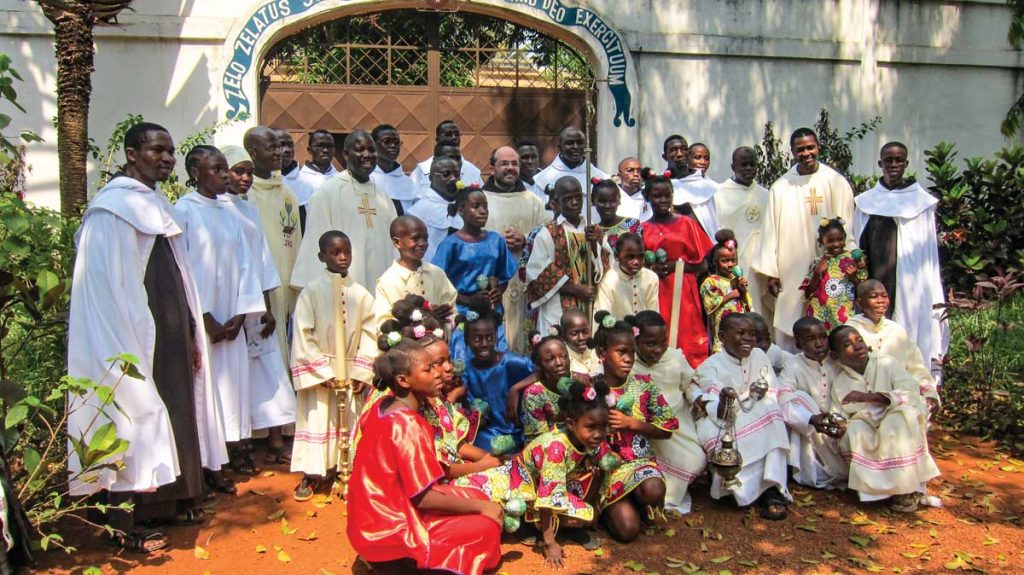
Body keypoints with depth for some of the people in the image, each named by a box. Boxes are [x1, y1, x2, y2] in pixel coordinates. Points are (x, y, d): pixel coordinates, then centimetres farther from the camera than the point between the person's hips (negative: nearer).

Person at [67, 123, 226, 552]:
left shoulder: (157, 204, 14)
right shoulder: (112, 210, -12)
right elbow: (109, 290, -16)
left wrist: (191, 335, 13)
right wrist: (132, 348, -19)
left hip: (171, 335, 9)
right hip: (134, 337, -9)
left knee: (174, 414, 14)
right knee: (135, 419, -1)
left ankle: (170, 501, 28)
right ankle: (127, 525, 10)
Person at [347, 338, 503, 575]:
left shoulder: (383, 406, 0)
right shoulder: (407, 424, -25)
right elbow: (423, 498, -24)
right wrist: (480, 506, -12)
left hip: (376, 516, 9)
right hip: (389, 531, -9)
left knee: (478, 499, 9)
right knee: (487, 527, -11)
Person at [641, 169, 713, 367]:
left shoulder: (687, 224, 5)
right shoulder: (642, 229, 9)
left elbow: (702, 265, 4)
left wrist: (676, 265, -9)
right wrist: (651, 269, -6)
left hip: (683, 293, -1)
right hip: (654, 296, 1)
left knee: (686, 341, -5)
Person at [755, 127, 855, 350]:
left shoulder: (835, 182, 4)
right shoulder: (780, 187, 6)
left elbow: (844, 226, 3)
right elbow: (770, 230, 5)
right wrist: (770, 271, 1)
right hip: (790, 273, 1)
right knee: (788, 329, 1)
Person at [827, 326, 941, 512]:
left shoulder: (886, 364, -1)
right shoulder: (839, 385, 4)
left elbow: (912, 394, -15)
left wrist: (870, 397, -24)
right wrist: (844, 445, -23)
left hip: (899, 433, -1)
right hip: (868, 437, 1)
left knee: (904, 414, -32)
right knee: (854, 429, -29)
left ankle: (907, 488, -24)